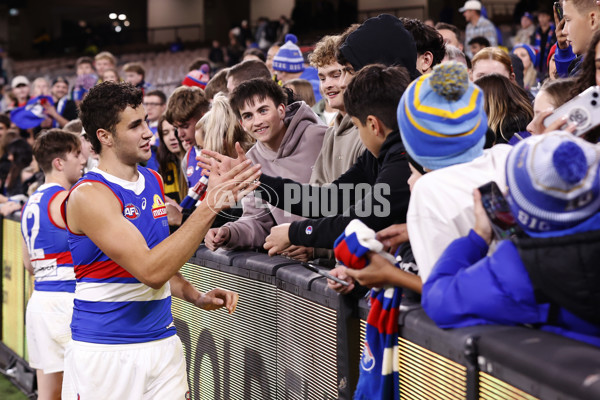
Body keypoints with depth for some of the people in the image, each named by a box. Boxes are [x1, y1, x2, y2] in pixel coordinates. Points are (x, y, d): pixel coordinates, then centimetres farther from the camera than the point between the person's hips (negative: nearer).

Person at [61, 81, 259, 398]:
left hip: (163, 343, 6)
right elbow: (150, 271, -24)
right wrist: (210, 206, -26)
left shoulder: (153, 181, 9)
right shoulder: (88, 195, -15)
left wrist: (196, 296, 4)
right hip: (104, 351, -6)